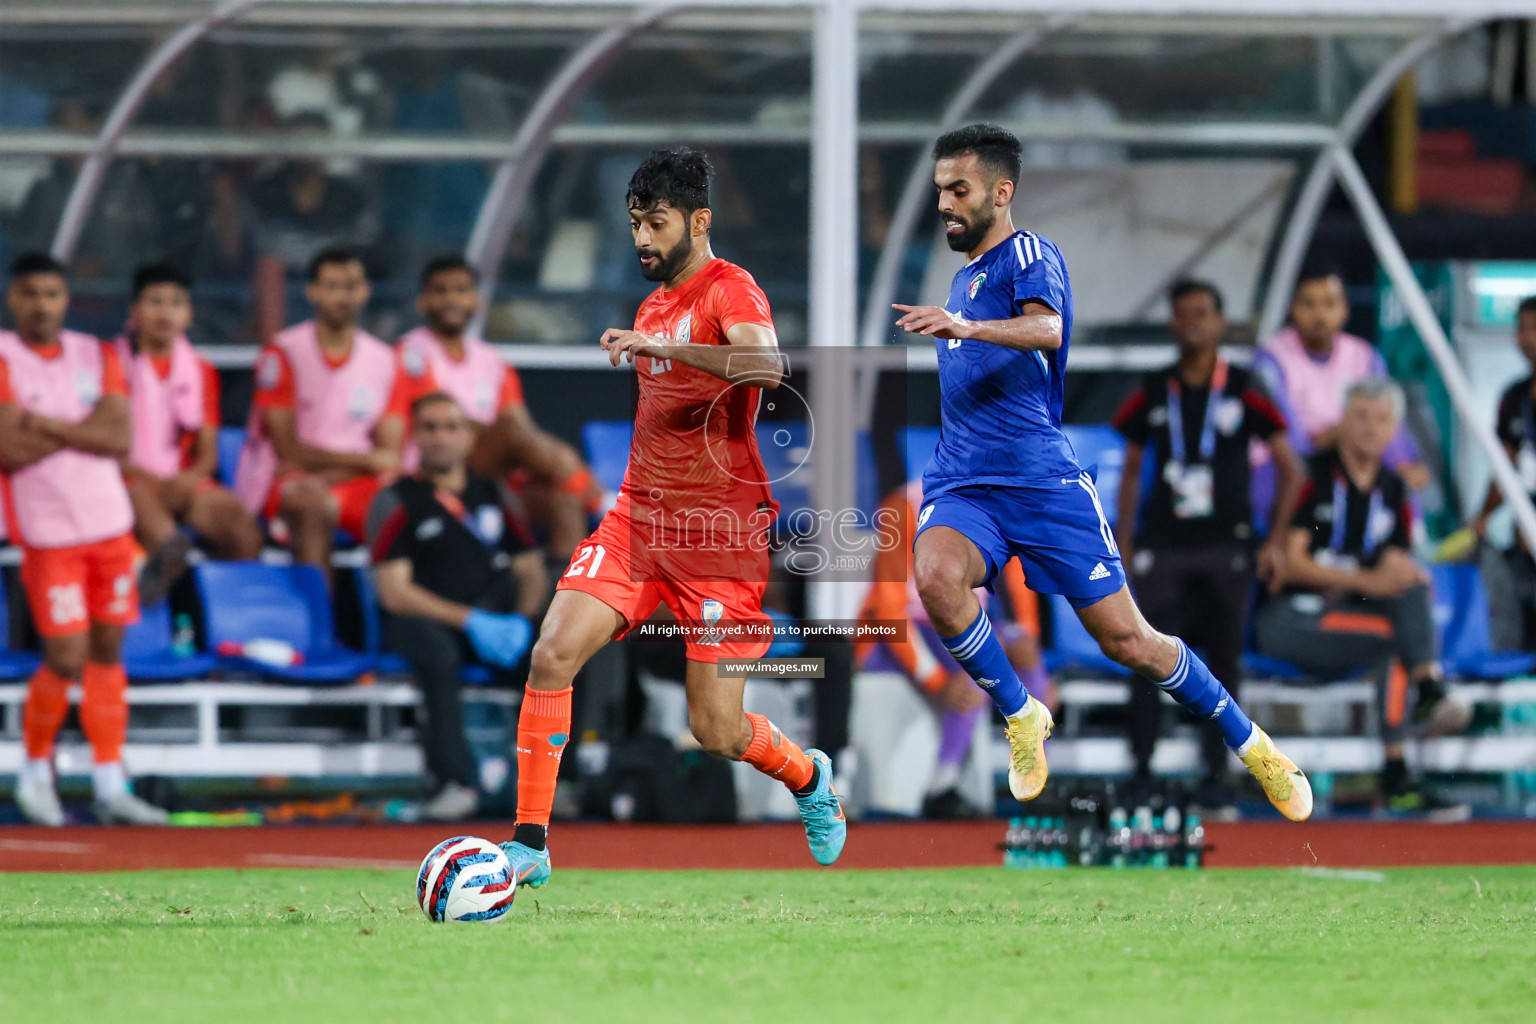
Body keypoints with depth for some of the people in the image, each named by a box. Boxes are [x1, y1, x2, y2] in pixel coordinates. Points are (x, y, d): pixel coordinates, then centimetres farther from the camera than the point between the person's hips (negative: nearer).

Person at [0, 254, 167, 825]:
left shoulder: (97, 357, 7)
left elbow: (118, 439, -5)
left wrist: (49, 425, -15)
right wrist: (85, 429, -12)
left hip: (108, 522, 5)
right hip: (47, 535, -5)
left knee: (107, 651, 6)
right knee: (66, 660, -8)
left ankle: (110, 788, 12)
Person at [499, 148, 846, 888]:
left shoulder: (730, 291, -11)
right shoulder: (653, 304, 14)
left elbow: (767, 365, -34)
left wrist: (659, 347, -39)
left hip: (721, 528, -6)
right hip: (640, 518, 6)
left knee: (717, 732, -2)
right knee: (553, 655, -17)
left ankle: (811, 779, 32)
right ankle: (529, 846, -12)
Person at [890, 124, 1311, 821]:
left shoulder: (1028, 255, -4)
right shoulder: (964, 278, 20)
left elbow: (1043, 328, -28)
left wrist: (963, 326, -44)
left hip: (1042, 481, -6)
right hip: (961, 484, 6)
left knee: (1127, 641, -4)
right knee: (936, 577, -29)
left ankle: (1249, 744, 17)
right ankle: (1021, 717, -9)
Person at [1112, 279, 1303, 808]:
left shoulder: (1243, 392, 1)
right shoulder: (1152, 393, 7)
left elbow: (1290, 470, 5)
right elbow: (1131, 471, 15)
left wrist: (1276, 541, -2)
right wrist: (1123, 543, 8)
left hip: (1227, 547, -1)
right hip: (1162, 546, 1)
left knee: (1224, 661, 1)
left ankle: (1216, 774, 7)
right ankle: (1141, 768, -2)